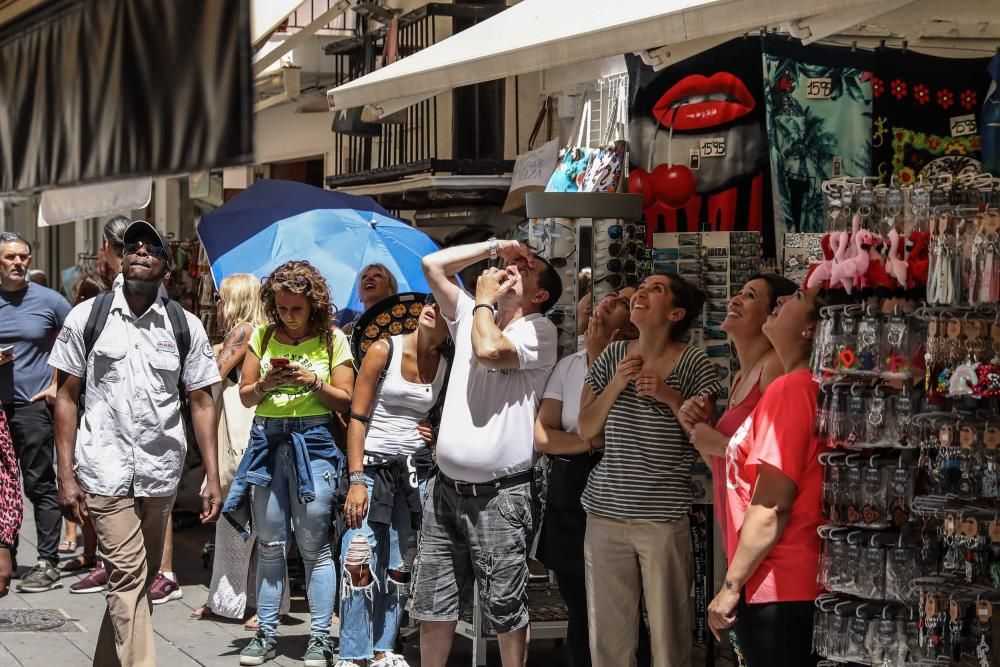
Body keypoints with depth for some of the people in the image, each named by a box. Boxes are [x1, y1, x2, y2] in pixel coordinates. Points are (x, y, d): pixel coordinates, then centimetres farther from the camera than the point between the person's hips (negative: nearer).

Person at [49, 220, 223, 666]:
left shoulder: (185, 326, 5)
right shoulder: (87, 317, 1)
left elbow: (201, 403, 6)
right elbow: (67, 397, 2)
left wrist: (212, 477, -1)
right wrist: (66, 475, -4)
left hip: (161, 472, 3)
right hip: (105, 469, -3)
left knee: (141, 578, 11)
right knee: (128, 578, -10)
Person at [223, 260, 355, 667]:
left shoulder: (332, 339, 1)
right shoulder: (263, 336, 8)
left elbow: (345, 400, 0)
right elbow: (245, 396, 9)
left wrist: (314, 382, -15)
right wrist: (266, 384, -11)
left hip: (313, 442, -3)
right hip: (267, 439, 3)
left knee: (314, 546, -2)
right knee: (269, 546, 7)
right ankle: (266, 633, 14)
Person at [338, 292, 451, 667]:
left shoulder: (448, 366, 5)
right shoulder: (384, 351, -5)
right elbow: (357, 418, -7)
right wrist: (356, 480, -13)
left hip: (415, 471, 4)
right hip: (373, 465, -3)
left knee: (400, 566, 4)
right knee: (360, 562, -10)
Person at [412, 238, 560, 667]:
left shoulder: (539, 330, -5)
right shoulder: (473, 316, 15)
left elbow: (490, 351, -23)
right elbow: (432, 265, 13)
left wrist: (485, 300, -5)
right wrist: (493, 246, 10)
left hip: (499, 494, -6)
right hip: (447, 487, 7)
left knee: (505, 609, -1)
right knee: (432, 604, 10)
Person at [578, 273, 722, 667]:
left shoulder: (694, 365, -3)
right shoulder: (612, 356, 7)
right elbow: (586, 430, 6)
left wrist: (671, 397, -16)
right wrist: (616, 384, -8)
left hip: (664, 516, -3)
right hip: (606, 512, 3)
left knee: (668, 630, -1)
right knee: (607, 632, 7)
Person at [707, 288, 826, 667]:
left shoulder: (791, 389, -17)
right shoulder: (805, 387, 13)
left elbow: (771, 507, -21)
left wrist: (730, 588, -15)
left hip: (778, 594, -10)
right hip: (792, 587, 10)